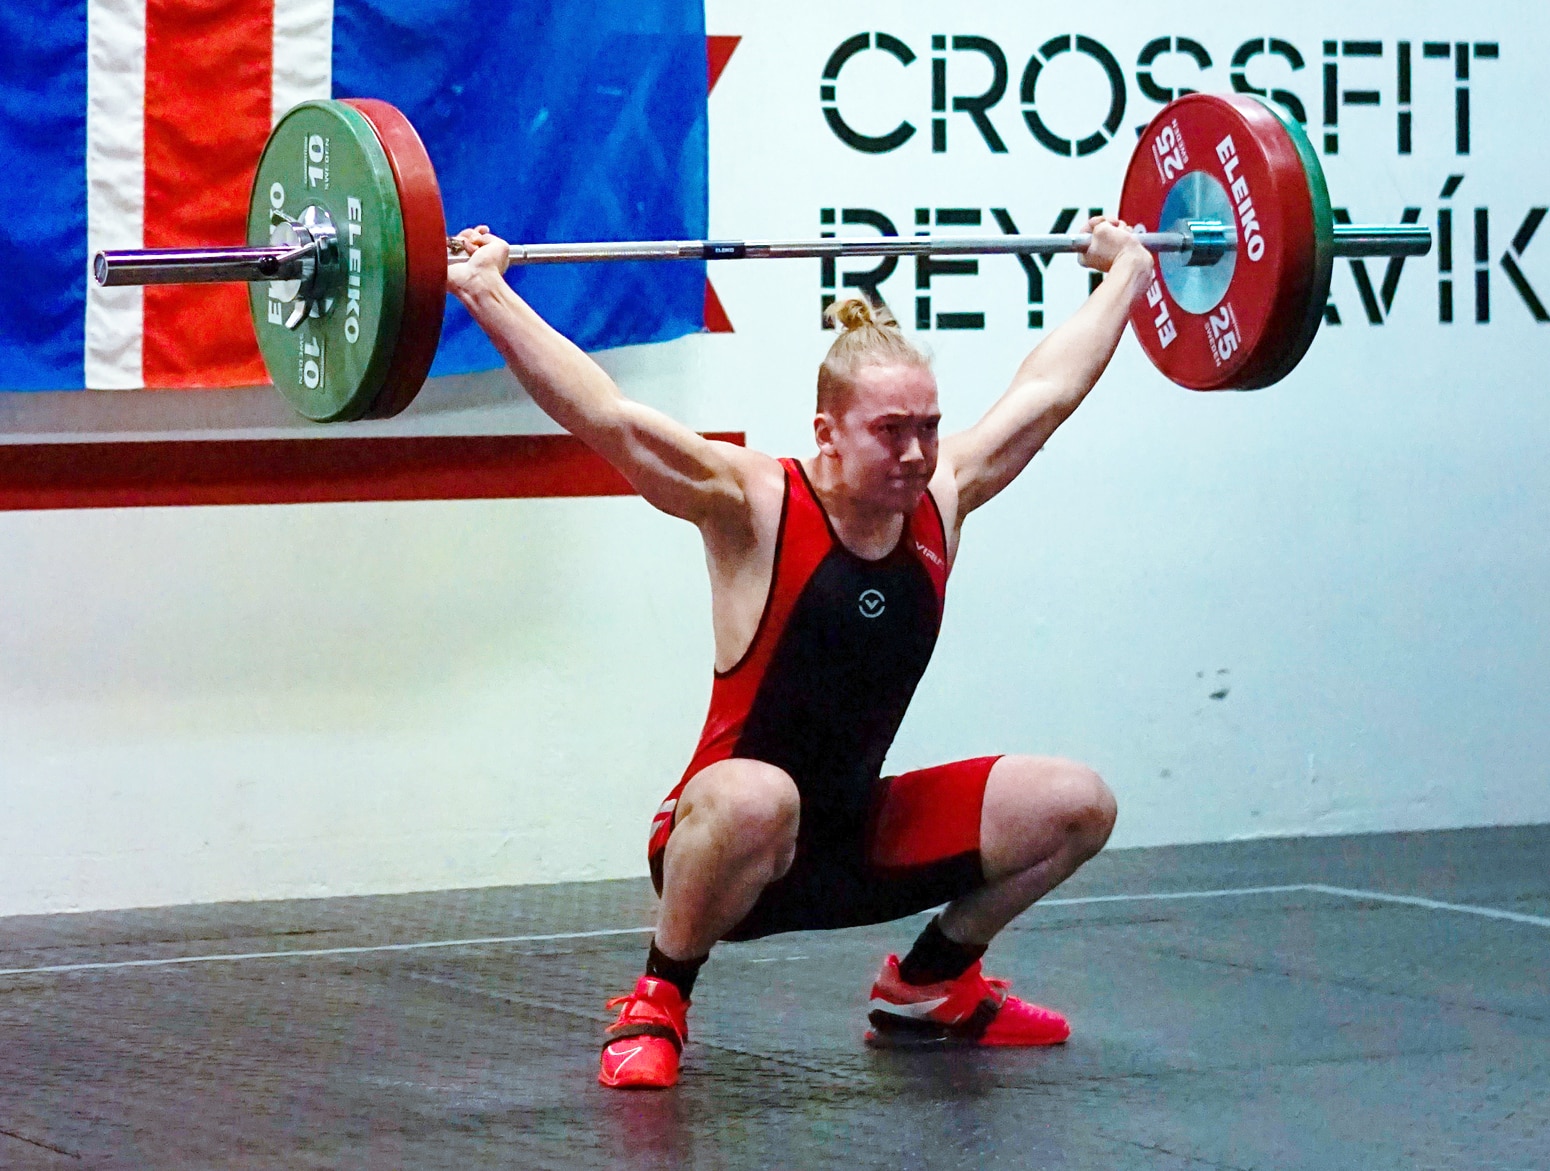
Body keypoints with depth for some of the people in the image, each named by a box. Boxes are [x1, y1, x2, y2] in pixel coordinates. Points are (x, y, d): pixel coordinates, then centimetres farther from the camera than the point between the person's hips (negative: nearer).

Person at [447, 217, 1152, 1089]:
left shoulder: (940, 500, -2)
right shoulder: (756, 509, -18)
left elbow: (1048, 389, 12)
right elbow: (609, 418, -27)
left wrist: (1125, 273, 22)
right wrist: (485, 293, -33)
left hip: (862, 845, 6)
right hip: (727, 849, -6)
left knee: (1077, 804, -4)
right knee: (756, 799, -41)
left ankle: (929, 987, 18)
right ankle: (657, 1004, -15)